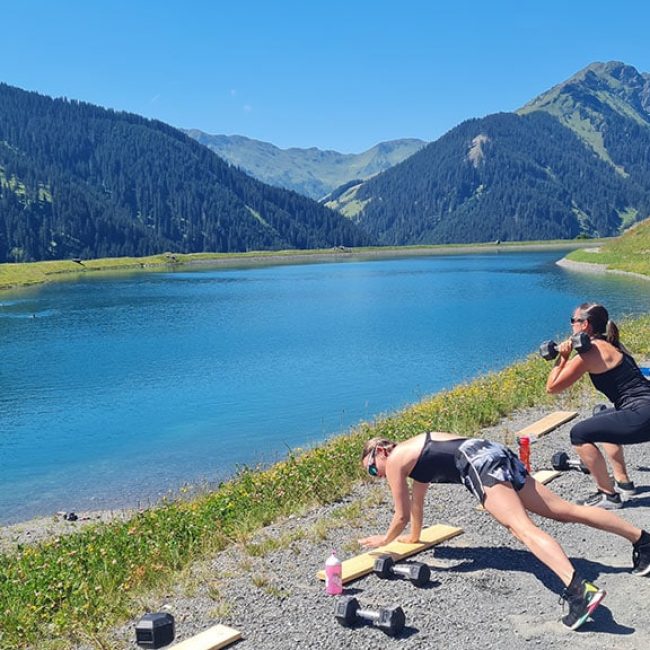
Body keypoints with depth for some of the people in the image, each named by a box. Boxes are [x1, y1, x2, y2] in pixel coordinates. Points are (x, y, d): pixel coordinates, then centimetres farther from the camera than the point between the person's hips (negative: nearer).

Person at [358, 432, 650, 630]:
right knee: (564, 510, 9)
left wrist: (385, 540, 26)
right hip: (494, 453, 9)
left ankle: (578, 589, -47)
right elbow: (417, 503, 41)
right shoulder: (415, 451, 30)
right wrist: (413, 537, 51)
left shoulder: (394, 460, 6)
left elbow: (401, 515, 9)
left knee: (523, 529, -26)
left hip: (480, 463, -9)